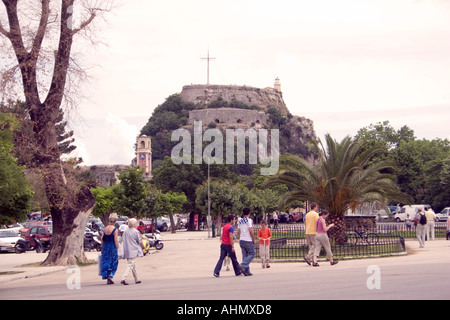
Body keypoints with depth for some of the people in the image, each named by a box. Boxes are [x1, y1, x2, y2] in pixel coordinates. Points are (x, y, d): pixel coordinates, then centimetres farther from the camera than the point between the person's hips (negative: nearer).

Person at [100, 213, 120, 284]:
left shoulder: (105, 229, 2)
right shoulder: (115, 230, -14)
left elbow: (102, 239, 8)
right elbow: (116, 241, -15)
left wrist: (102, 248, 19)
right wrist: (118, 249, -6)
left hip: (105, 247, 5)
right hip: (112, 248, -5)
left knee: (105, 262, 11)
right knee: (113, 262, 7)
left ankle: (107, 279, 12)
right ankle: (110, 275, -6)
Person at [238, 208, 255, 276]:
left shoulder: (240, 221, 12)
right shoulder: (249, 220, -8)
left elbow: (238, 232, 12)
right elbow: (251, 231, -16)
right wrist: (253, 240, -8)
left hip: (241, 240, 7)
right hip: (248, 240, -7)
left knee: (245, 255, 8)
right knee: (252, 254, 2)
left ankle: (247, 272, 7)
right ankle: (243, 265, -16)